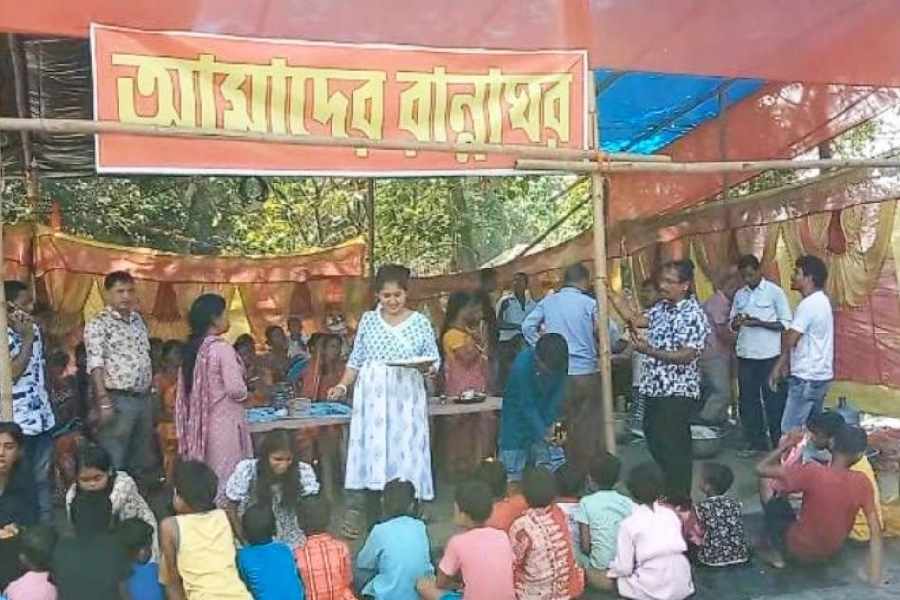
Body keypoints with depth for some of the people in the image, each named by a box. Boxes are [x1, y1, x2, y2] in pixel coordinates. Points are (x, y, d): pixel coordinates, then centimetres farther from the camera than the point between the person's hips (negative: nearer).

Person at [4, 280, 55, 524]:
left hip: (43, 417, 7)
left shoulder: (34, 329, 9)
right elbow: (11, 374, -19)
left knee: (44, 477, 13)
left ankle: (46, 525, 23)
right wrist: (27, 340, -16)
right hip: (17, 423, -7)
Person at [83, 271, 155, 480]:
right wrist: (104, 401, -21)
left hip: (144, 398, 7)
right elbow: (96, 365, -15)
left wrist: (150, 391, 15)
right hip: (118, 400, -7)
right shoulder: (98, 324, -9)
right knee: (113, 462, -1)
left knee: (143, 461, 15)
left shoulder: (138, 320, 13)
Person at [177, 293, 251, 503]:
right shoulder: (222, 348, -15)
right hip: (223, 422, -8)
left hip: (200, 423, 8)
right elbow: (236, 389, -20)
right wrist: (245, 393, 1)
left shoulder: (192, 348, 7)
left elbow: (188, 390, 10)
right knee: (227, 478, 1)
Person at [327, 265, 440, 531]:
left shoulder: (420, 322, 2)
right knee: (370, 449, 0)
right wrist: (342, 386, -3)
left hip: (406, 400, -1)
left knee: (405, 449, 1)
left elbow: (435, 361, 4)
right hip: (372, 397, 1)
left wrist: (427, 367, -18)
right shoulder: (368, 320, 6)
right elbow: (356, 360, 9)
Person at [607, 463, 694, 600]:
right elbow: (681, 549, 13)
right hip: (682, 588, 5)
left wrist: (611, 570, 14)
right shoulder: (671, 514, 4)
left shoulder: (628, 524, -9)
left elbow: (624, 568, -9)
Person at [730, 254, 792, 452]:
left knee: (773, 401, 2)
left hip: (769, 356, -5)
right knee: (748, 399, 10)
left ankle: (778, 445, 13)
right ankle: (755, 442, 21)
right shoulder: (739, 295, 10)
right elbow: (732, 326, 13)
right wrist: (736, 323, -10)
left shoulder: (775, 292, -4)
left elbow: (786, 324, -7)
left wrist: (759, 323, -19)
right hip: (745, 355, 5)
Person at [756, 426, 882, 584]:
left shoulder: (813, 472, -29)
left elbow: (761, 469, -24)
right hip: (831, 552, 4)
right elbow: (876, 531, -15)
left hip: (800, 549, -4)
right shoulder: (862, 482, -17)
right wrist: (875, 577, -9)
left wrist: (786, 444, -10)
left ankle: (777, 553, 15)